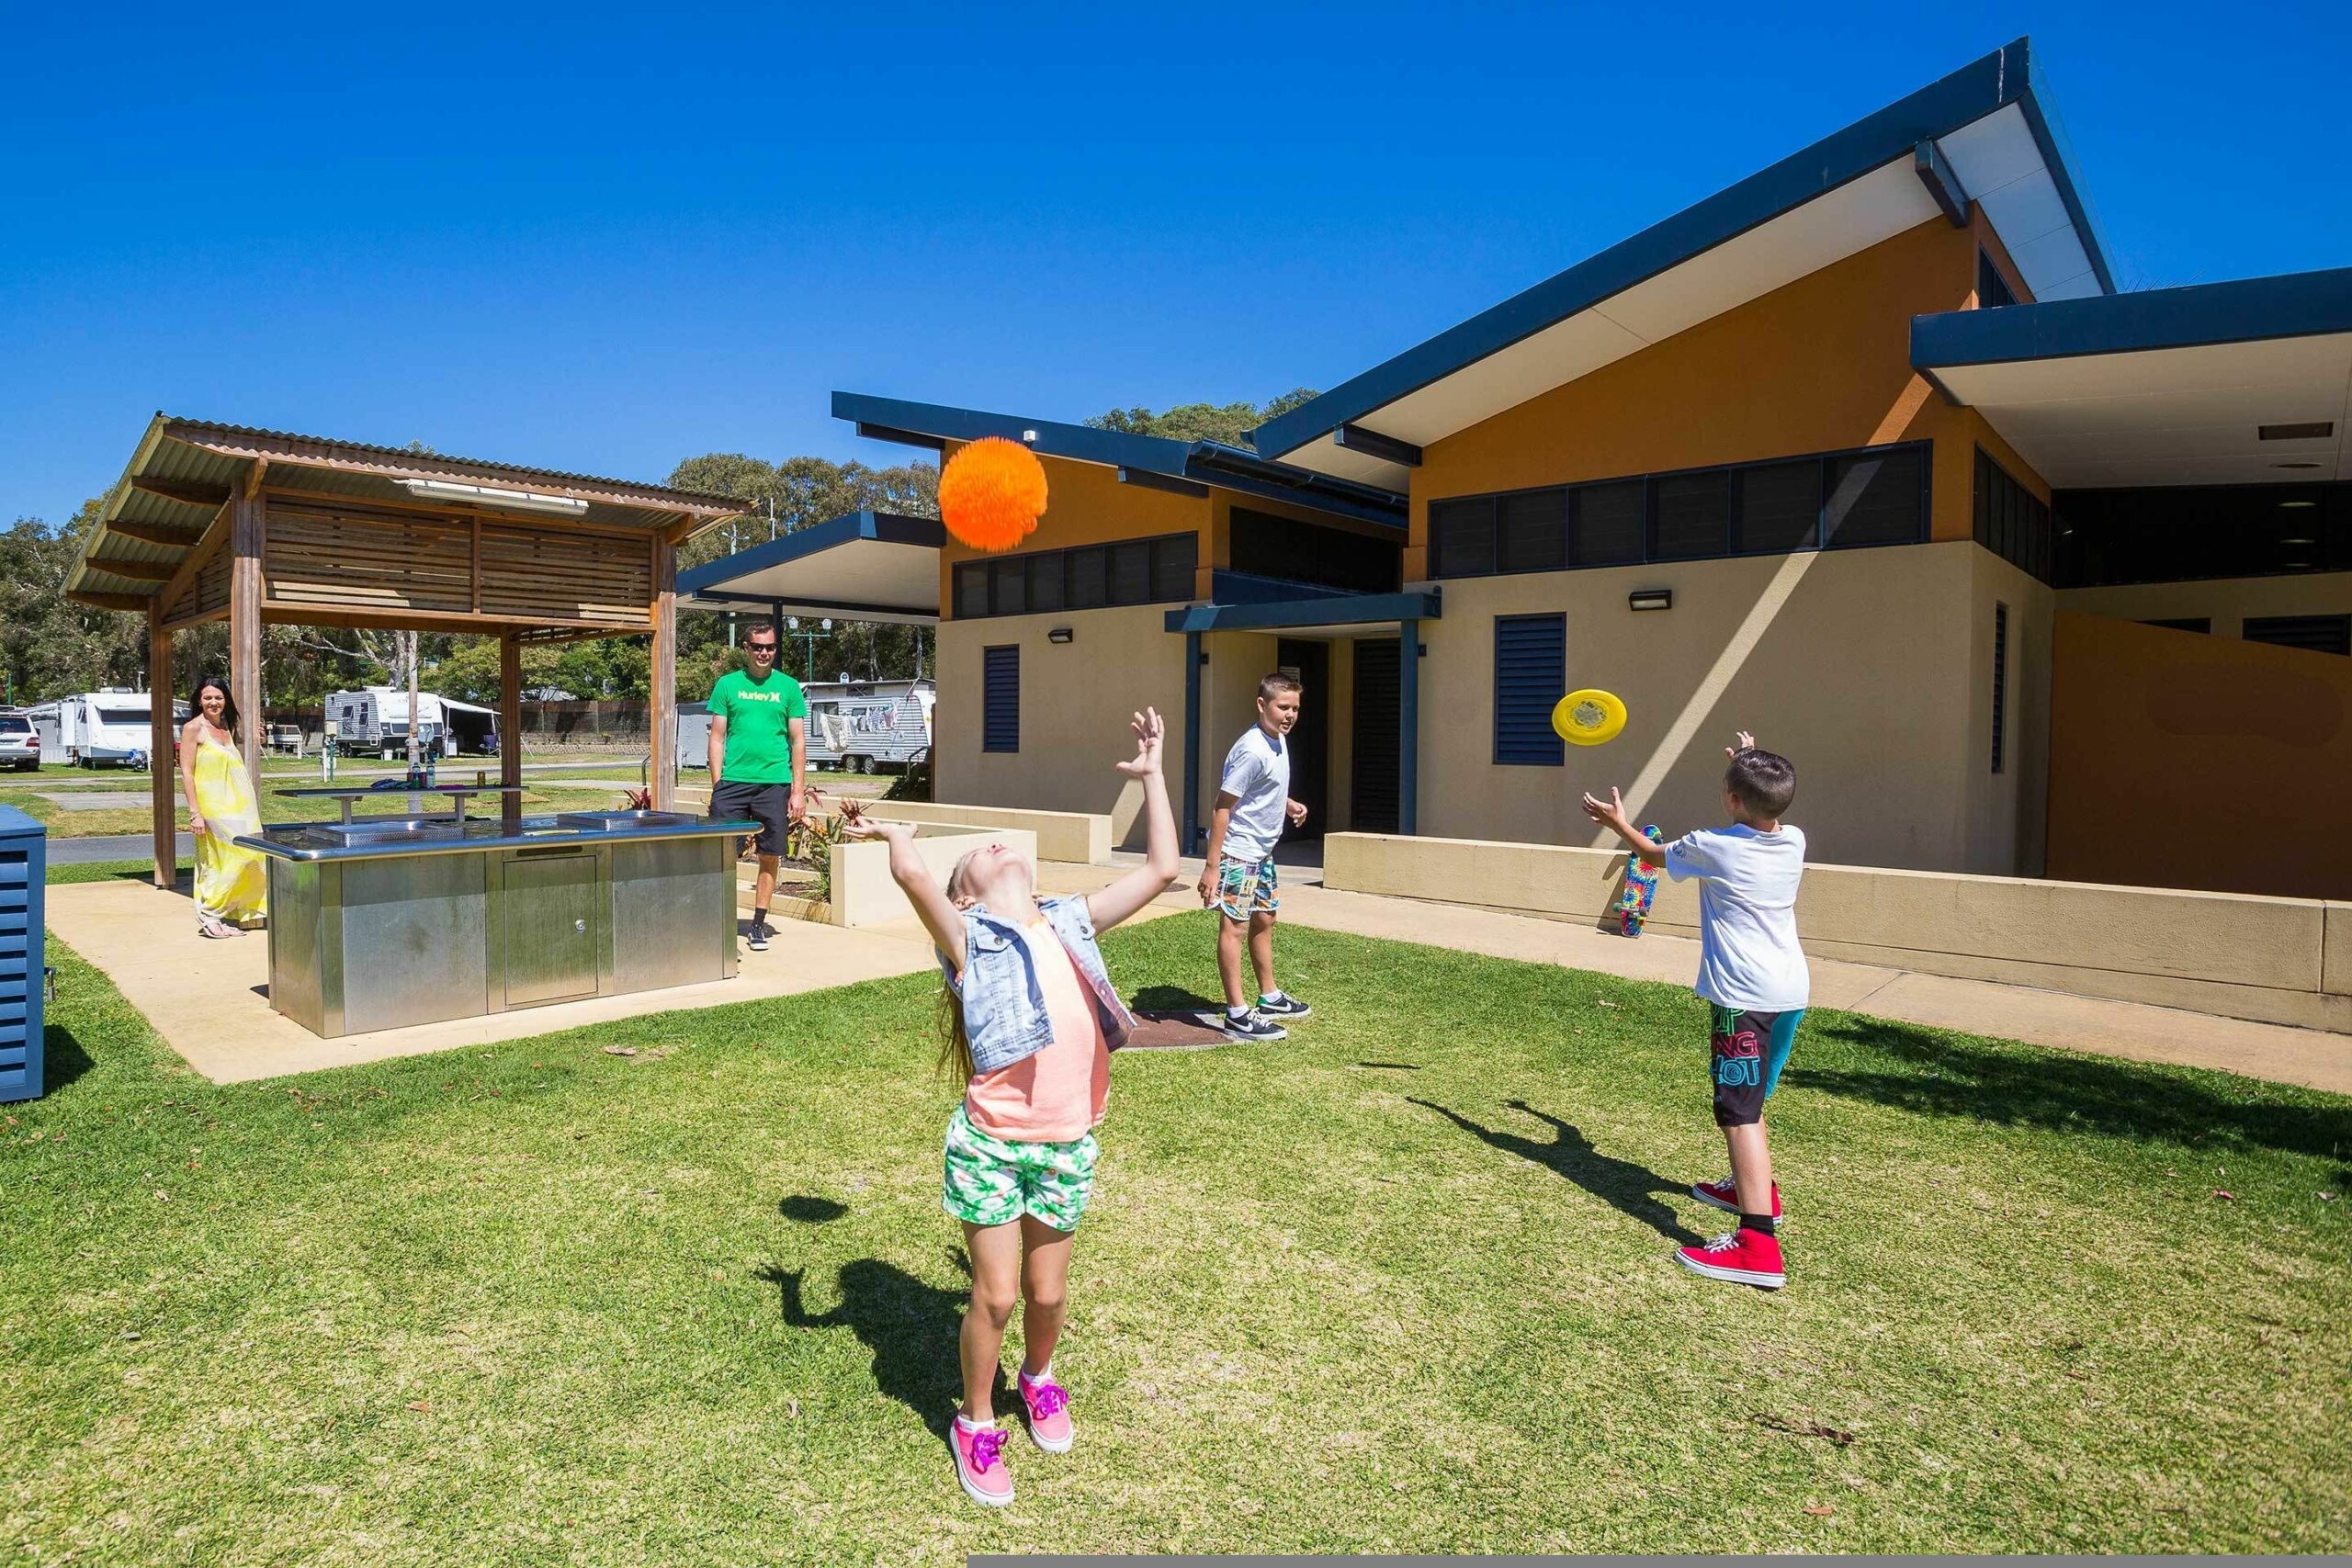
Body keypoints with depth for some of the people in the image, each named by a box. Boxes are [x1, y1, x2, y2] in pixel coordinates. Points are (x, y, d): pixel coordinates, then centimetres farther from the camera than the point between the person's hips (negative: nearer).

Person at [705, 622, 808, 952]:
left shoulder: (789, 687, 7)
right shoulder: (728, 685, 7)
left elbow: (798, 742, 6)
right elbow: (717, 737, 7)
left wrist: (798, 790, 0)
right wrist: (717, 784, -1)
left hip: (774, 783, 0)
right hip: (733, 781, 0)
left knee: (769, 856, 5)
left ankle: (758, 924, 16)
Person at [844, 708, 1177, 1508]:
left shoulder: (1071, 924, 7)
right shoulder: (967, 938, -6)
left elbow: (1160, 869, 5)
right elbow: (912, 873, -25)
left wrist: (1151, 775, 9)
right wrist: (894, 833, -2)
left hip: (1068, 1146, 4)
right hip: (991, 1145, -3)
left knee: (1048, 1290, 17)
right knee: (996, 1295, 6)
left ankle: (1039, 1377, 49)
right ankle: (976, 1423, 33)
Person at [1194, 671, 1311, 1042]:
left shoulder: (1280, 740, 5)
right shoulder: (1252, 750, -24)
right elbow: (1222, 806, -23)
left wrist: (1287, 804, 4)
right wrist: (1211, 866, -24)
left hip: (1263, 851, 10)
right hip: (1238, 851, -10)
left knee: (1265, 918, 19)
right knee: (1233, 925, -4)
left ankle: (1269, 998, 33)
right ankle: (1237, 1015, 0)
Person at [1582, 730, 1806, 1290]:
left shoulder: (1712, 848, -12)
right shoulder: (1794, 841, 3)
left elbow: (1655, 854, 11)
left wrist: (1618, 823, 27)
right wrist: (1752, 767, 37)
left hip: (1743, 996, -8)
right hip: (1791, 991, 8)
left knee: (1740, 1111, -11)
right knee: (1749, 1100, 26)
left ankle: (1758, 1244, -18)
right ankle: (1757, 1190, 43)